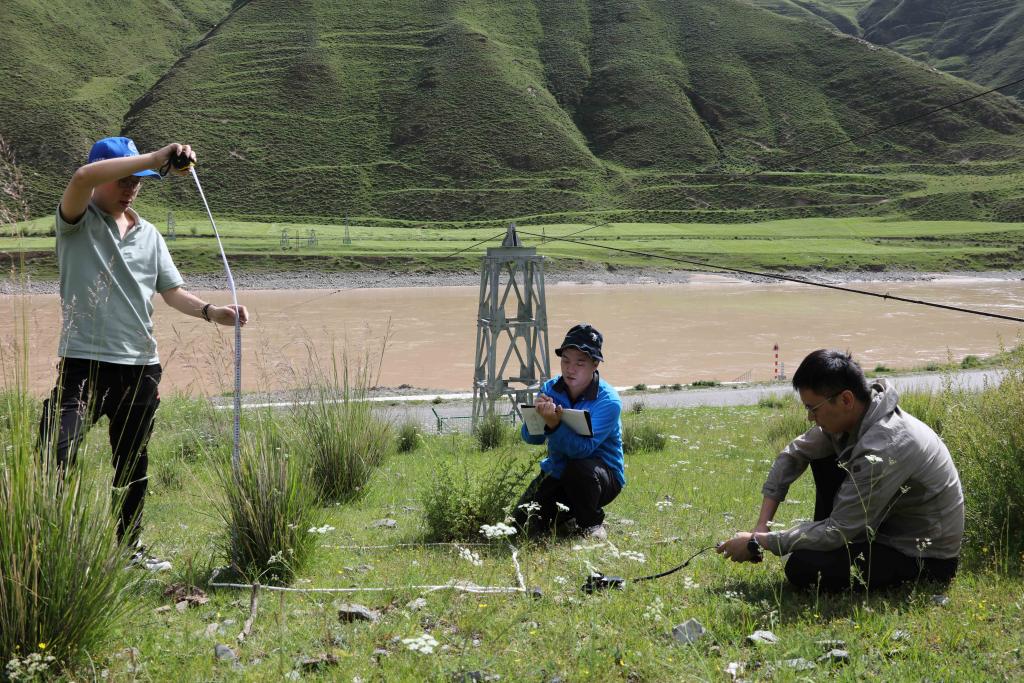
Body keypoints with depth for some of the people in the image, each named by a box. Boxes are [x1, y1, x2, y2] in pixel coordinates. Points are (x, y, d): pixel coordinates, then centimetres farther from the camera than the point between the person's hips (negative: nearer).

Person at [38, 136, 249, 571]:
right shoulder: (77, 222, -3)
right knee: (54, 454, -19)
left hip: (141, 366, 6)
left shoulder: (148, 234, 14)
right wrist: (157, 158, -27)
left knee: (133, 462, 15)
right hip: (85, 361, -6)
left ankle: (130, 547, 29)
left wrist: (212, 312, -8)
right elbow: (82, 178, -24)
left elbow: (172, 291, 12)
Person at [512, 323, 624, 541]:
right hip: (556, 472, 5)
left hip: (604, 476, -5)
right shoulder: (551, 389, -6)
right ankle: (570, 511, 19)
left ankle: (591, 523, -9)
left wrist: (554, 425, -51)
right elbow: (530, 437, -12)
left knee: (579, 468, -38)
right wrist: (537, 416, -34)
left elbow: (583, 448, -34)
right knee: (523, 522, -11)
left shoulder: (608, 401, -22)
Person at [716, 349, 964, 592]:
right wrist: (762, 526, -2)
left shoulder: (884, 448, -32)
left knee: (802, 569, -22)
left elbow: (837, 531, -28)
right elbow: (793, 454, 7)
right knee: (823, 459, 6)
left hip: (928, 558, -9)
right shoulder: (850, 417, -5)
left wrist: (758, 543, -21)